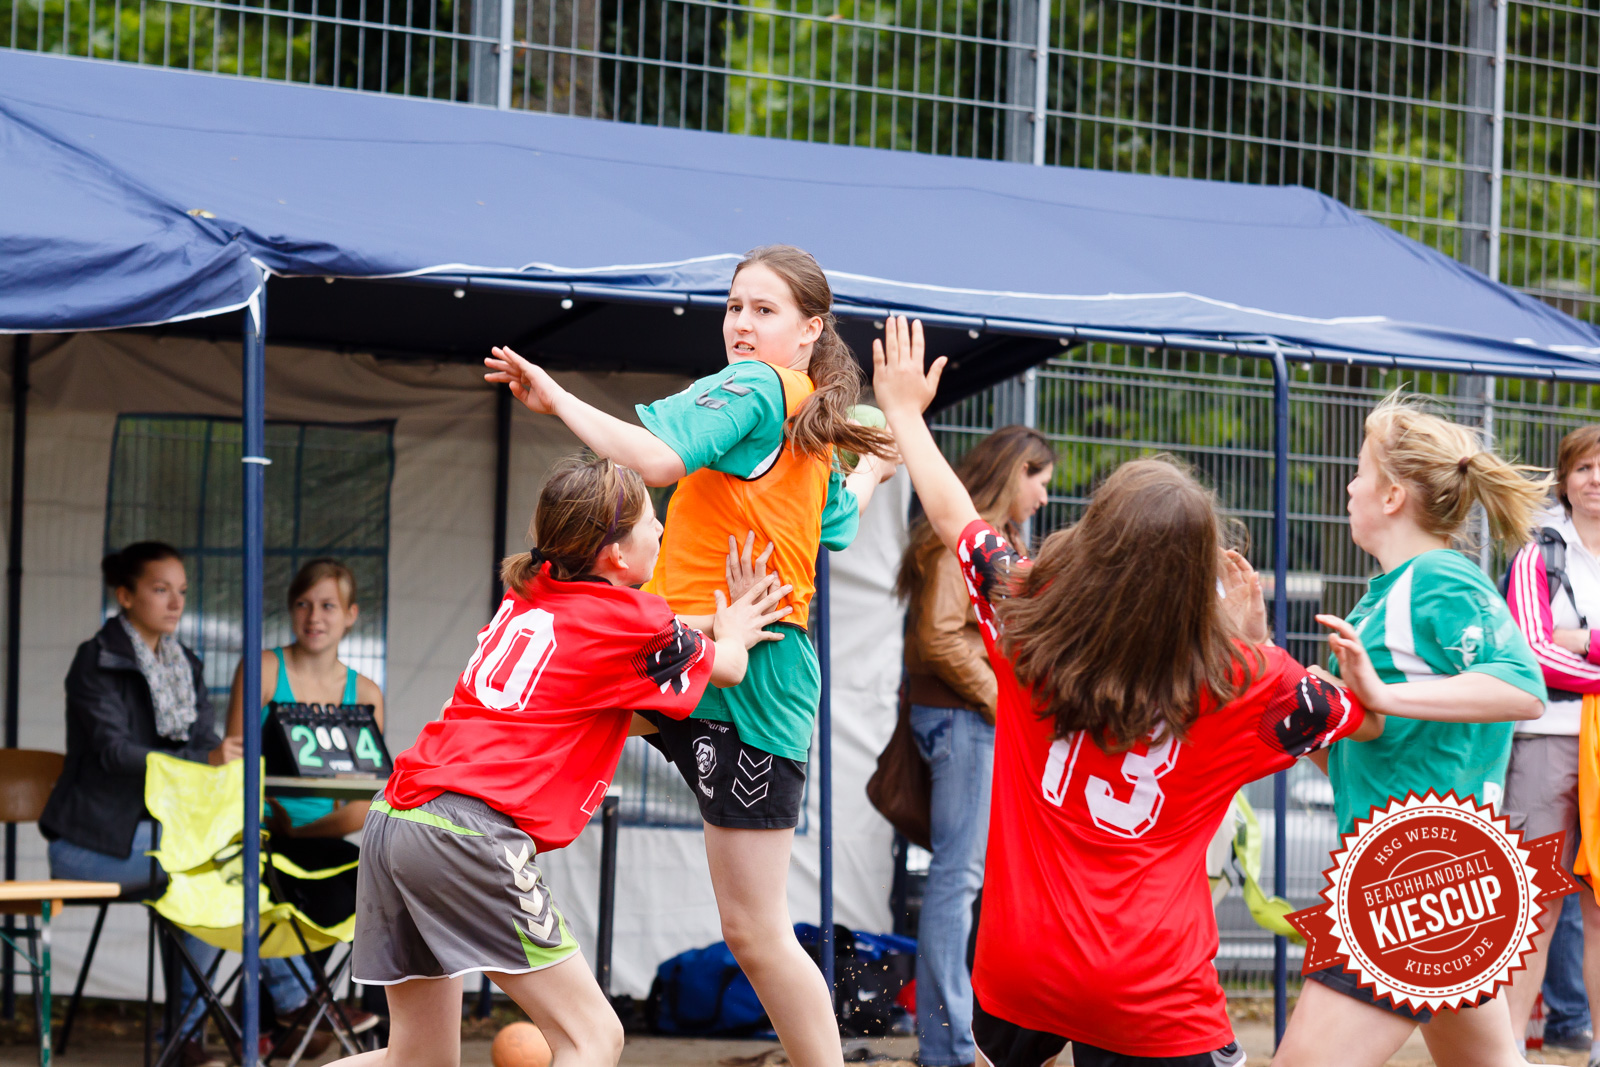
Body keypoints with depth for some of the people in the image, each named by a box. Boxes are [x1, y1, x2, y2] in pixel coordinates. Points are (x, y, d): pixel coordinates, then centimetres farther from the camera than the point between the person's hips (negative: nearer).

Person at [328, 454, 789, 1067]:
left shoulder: (528, 594, 19)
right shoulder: (627, 620, 1)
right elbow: (727, 668, 21)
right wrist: (733, 634, 41)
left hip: (393, 813, 8)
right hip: (473, 833, -8)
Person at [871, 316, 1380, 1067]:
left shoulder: (1026, 618, -4)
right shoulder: (1243, 681, -8)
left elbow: (952, 517, 14)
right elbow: (1371, 721, 10)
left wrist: (905, 410, 29)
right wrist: (1253, 633, 11)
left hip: (1019, 967, 3)